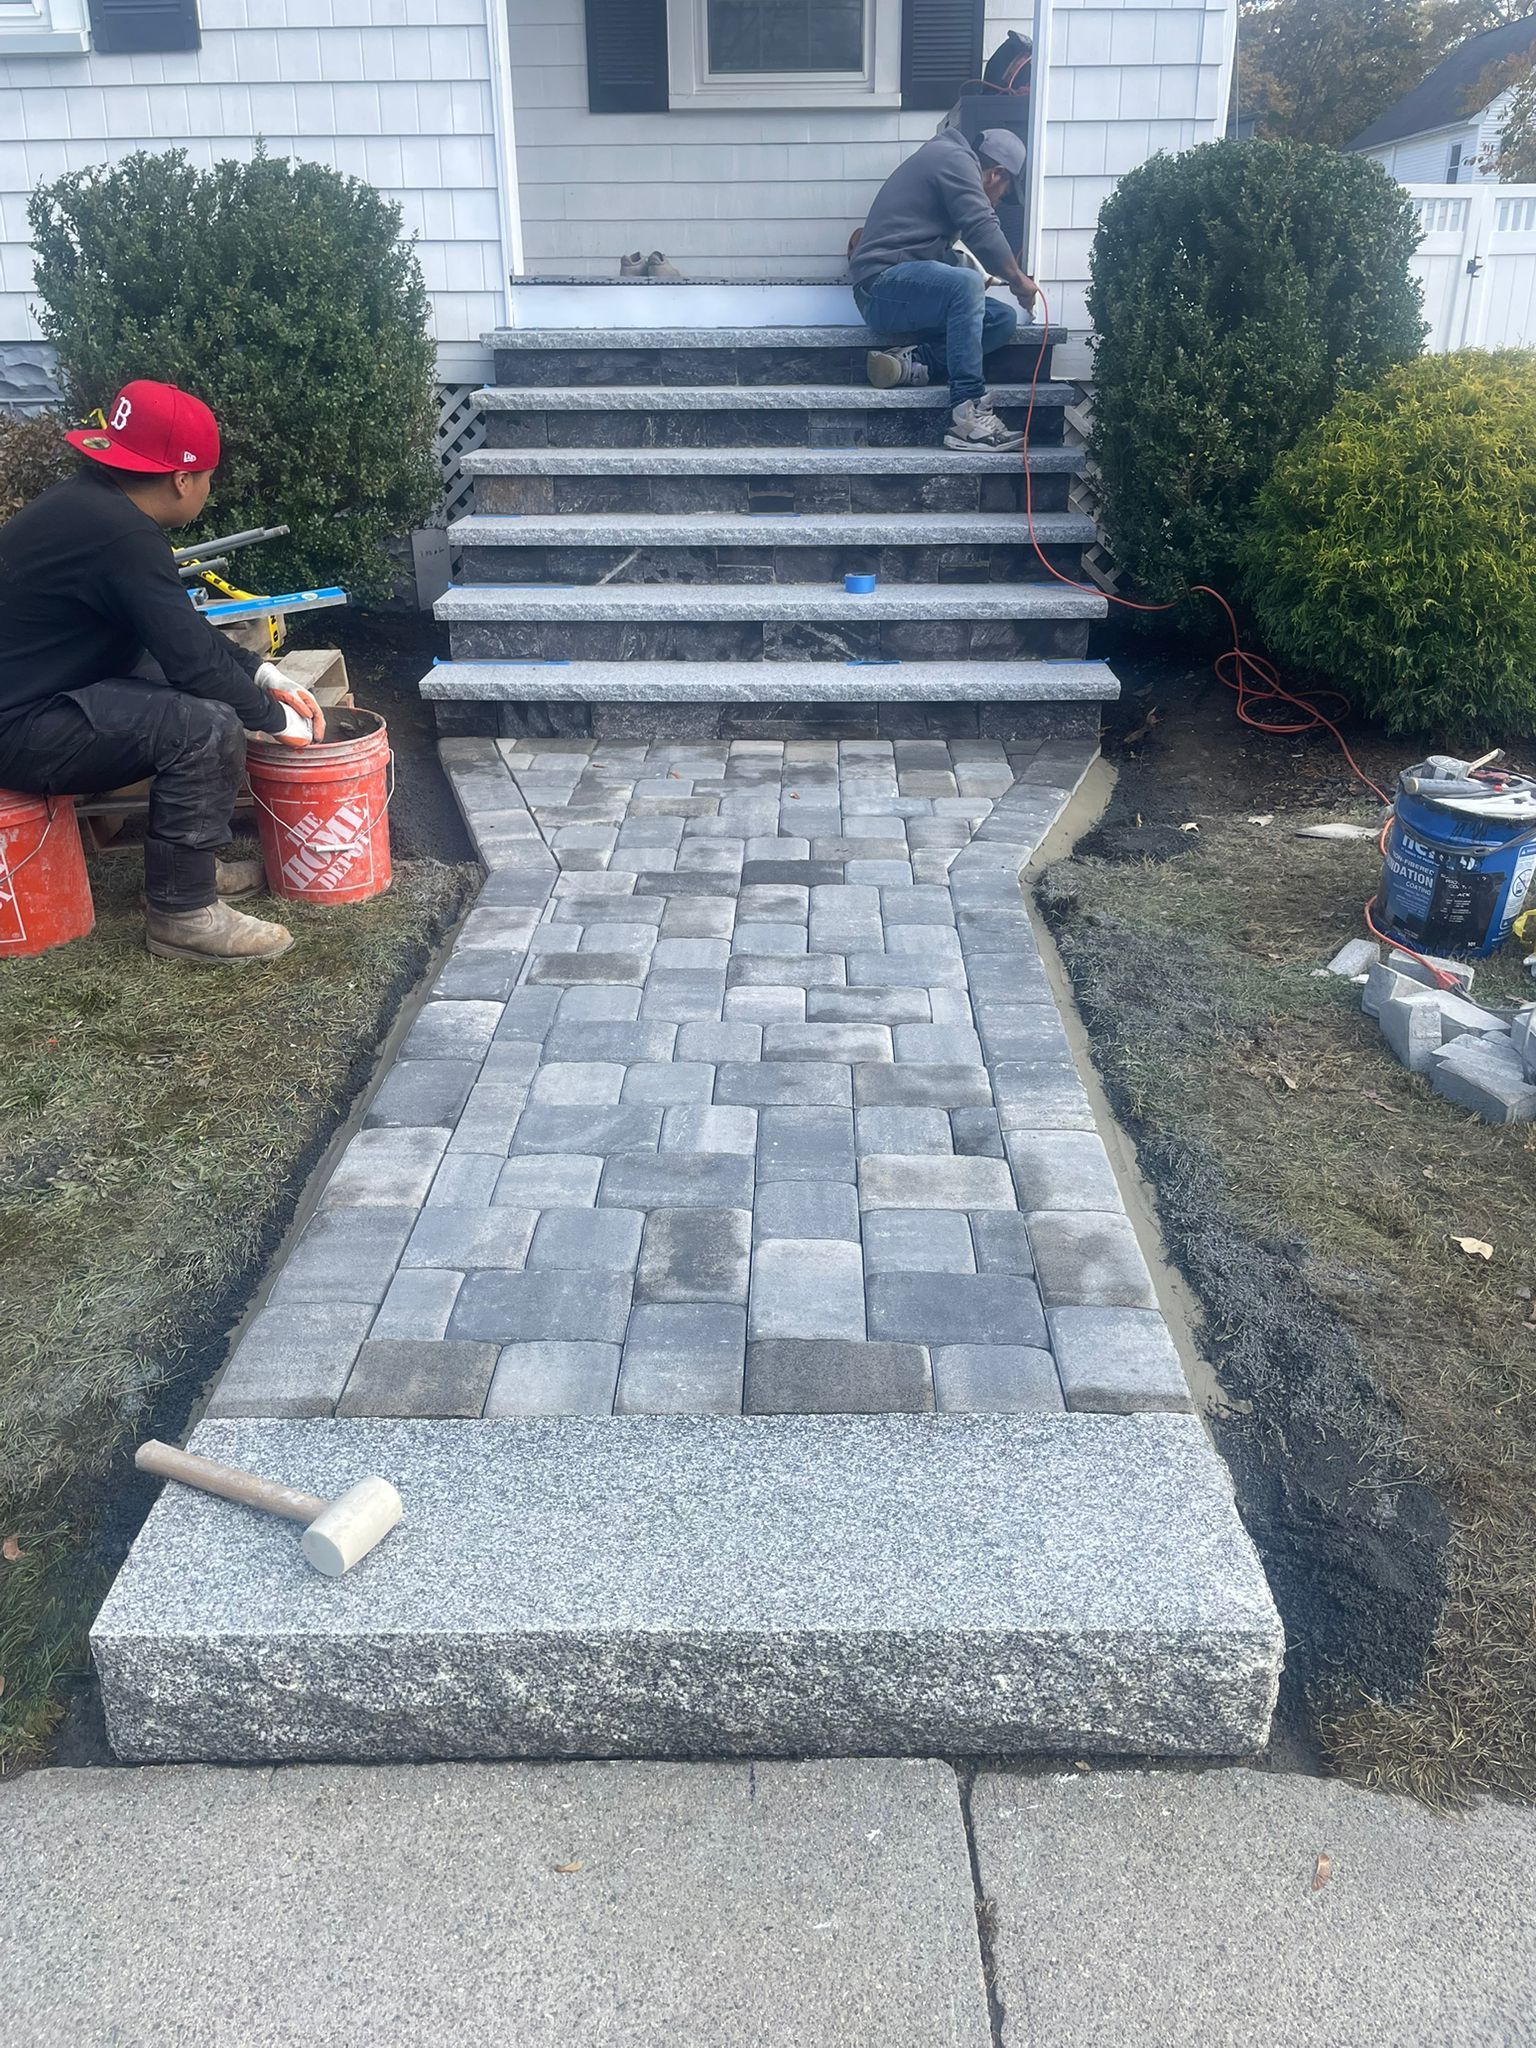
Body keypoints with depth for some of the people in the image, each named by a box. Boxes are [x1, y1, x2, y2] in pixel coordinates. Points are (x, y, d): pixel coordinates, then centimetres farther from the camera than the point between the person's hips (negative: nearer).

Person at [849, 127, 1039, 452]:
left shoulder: (946, 158, 28)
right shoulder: (956, 159, -4)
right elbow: (982, 231, -15)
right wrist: (1018, 280, -4)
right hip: (883, 282, -10)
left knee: (1003, 319, -1)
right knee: (967, 284, -34)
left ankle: (910, 364, -13)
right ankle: (969, 417, -37)